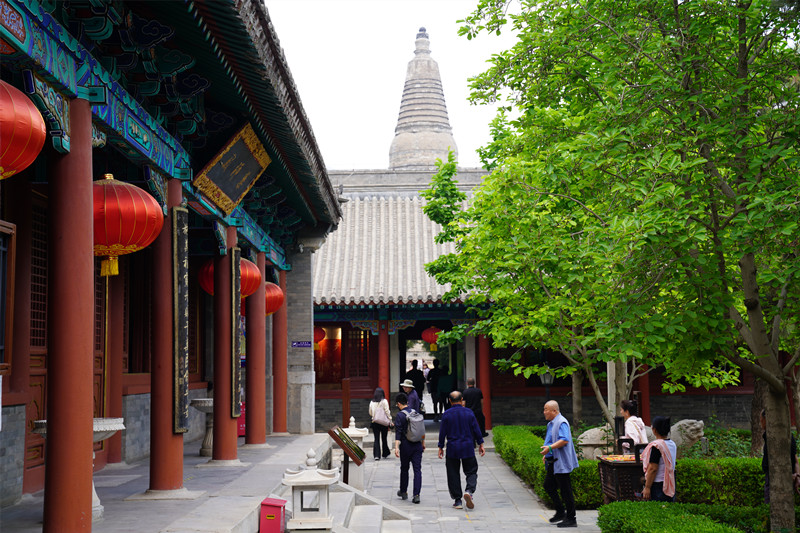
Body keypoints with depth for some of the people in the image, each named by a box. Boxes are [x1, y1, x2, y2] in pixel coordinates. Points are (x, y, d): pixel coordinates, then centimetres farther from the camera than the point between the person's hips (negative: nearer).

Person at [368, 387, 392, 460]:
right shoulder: (384, 401, -7)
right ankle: (385, 454, 23)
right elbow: (387, 412, -7)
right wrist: (390, 421, -1)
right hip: (384, 423, -2)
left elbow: (370, 413, 9)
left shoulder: (372, 402, 2)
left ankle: (376, 455, -6)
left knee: (376, 439, 3)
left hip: (375, 422, 2)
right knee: (384, 438, 11)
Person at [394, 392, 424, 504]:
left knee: (404, 469, 13)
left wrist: (396, 447, -20)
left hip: (406, 445, -4)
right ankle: (416, 494, -8)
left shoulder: (400, 415, -9)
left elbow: (398, 433, -17)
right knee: (417, 469, 0)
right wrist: (423, 443, 25)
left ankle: (403, 492, 28)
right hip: (417, 445, 4)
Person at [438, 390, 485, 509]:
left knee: (453, 475, 8)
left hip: (452, 448, 0)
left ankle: (457, 500, 8)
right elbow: (476, 430, 3)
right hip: (468, 448, 0)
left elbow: (442, 432, -1)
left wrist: (440, 447, 8)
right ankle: (469, 491, -17)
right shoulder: (469, 413, -1)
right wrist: (480, 444, 13)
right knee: (471, 472, 9)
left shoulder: (447, 414, -4)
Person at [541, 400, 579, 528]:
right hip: (552, 462, 11)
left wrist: (549, 448, -32)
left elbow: (564, 440, -28)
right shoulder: (551, 424, 17)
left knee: (565, 490, -5)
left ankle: (571, 519, 1)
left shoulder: (561, 422, -16)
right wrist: (546, 454, 22)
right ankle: (560, 511, 24)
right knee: (548, 485, 14)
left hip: (561, 462, -11)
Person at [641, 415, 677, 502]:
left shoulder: (656, 445, -16)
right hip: (671, 486, 8)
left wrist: (647, 487, -16)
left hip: (657, 485, -8)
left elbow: (653, 469, -19)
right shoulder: (673, 444, 9)